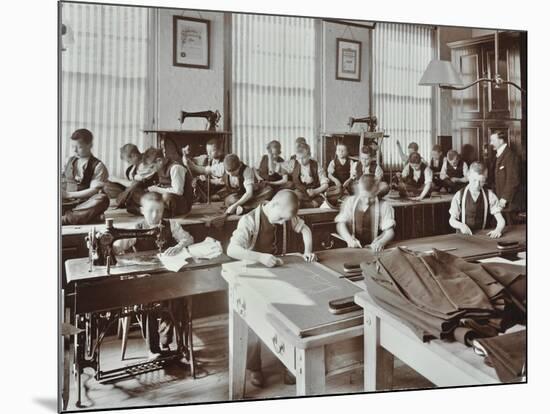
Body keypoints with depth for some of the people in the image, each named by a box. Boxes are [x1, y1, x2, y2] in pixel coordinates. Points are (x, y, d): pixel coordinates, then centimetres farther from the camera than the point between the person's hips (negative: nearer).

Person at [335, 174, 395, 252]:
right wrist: (349, 239, -14)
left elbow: (389, 231, -6)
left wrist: (381, 242, -26)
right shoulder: (350, 202, 4)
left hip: (374, 250, 1)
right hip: (353, 248, -1)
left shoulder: (384, 206, -2)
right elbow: (341, 223, 3)